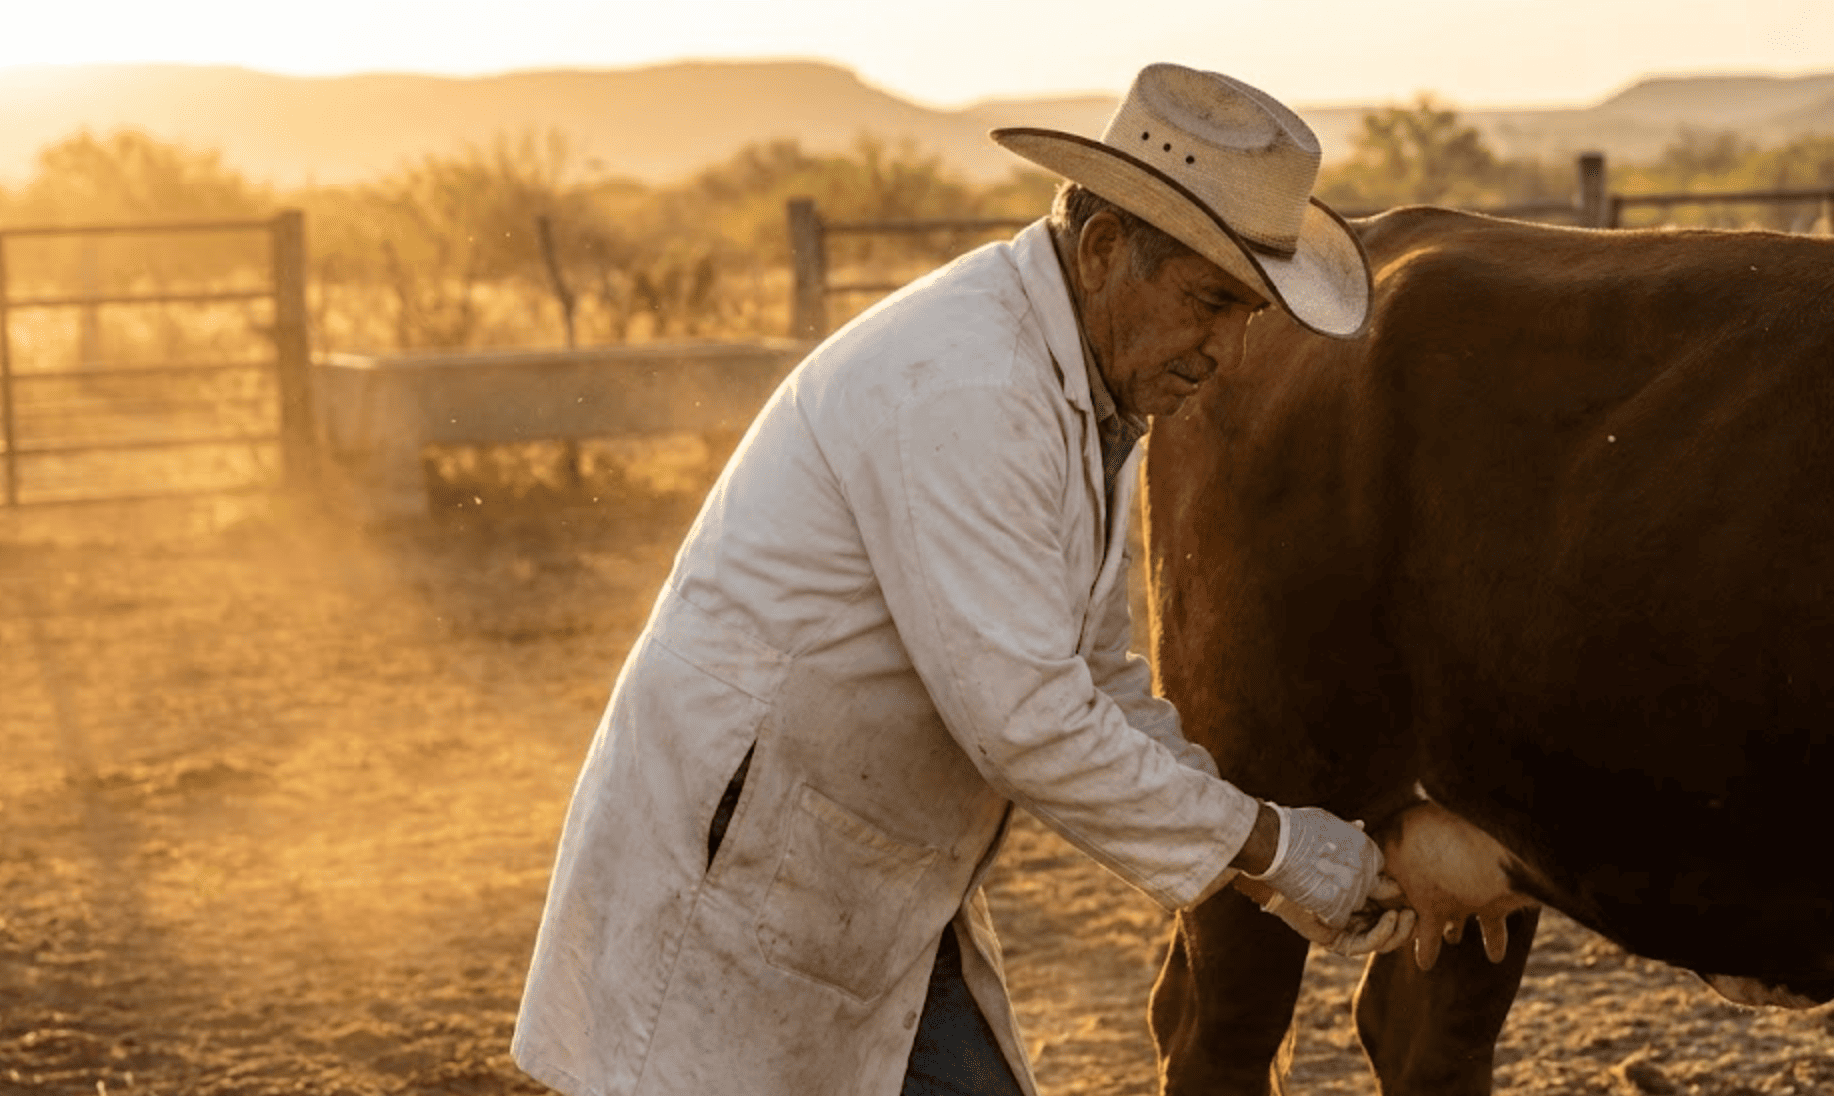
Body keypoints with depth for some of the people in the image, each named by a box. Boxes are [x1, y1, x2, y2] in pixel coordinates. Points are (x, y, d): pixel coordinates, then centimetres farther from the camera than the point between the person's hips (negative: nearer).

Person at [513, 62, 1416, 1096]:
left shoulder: (1085, 391, 8)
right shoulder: (957, 386, -24)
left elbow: (1098, 689, 14)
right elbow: (1022, 722, -26)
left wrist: (1296, 846, 5)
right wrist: (1269, 844, -16)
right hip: (736, 876, -9)